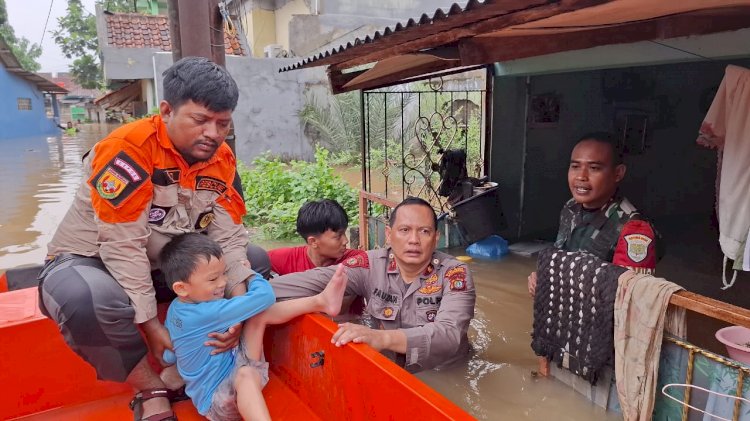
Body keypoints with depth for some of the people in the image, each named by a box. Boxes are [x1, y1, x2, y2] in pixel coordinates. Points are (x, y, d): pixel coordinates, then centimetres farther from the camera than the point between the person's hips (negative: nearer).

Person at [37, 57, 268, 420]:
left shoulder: (221, 160, -7)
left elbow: (228, 237, -10)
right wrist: (151, 324, -25)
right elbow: (123, 246, -27)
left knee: (257, 260, -5)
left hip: (168, 265, 6)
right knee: (86, 298, -39)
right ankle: (150, 388, -11)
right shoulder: (126, 150, -26)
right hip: (92, 261, -5)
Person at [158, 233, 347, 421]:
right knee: (247, 375, -42)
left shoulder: (176, 307, 0)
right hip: (215, 401, -9)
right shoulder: (206, 313, -29)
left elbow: (169, 356, 14)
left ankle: (320, 301, -9)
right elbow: (264, 296, -28)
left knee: (260, 315, -7)